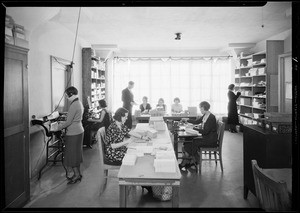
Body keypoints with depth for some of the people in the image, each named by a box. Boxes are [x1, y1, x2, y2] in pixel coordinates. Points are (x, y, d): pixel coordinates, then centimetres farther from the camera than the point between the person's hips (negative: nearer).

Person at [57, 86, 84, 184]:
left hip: (73, 133, -10)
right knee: (76, 153, 16)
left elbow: (69, 122, -18)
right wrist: (63, 123, 18)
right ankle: (78, 174, 25)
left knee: (71, 154, 1)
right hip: (79, 131, 10)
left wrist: (60, 127, -3)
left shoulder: (74, 105, -20)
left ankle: (76, 174, 10)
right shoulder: (79, 103, 10)